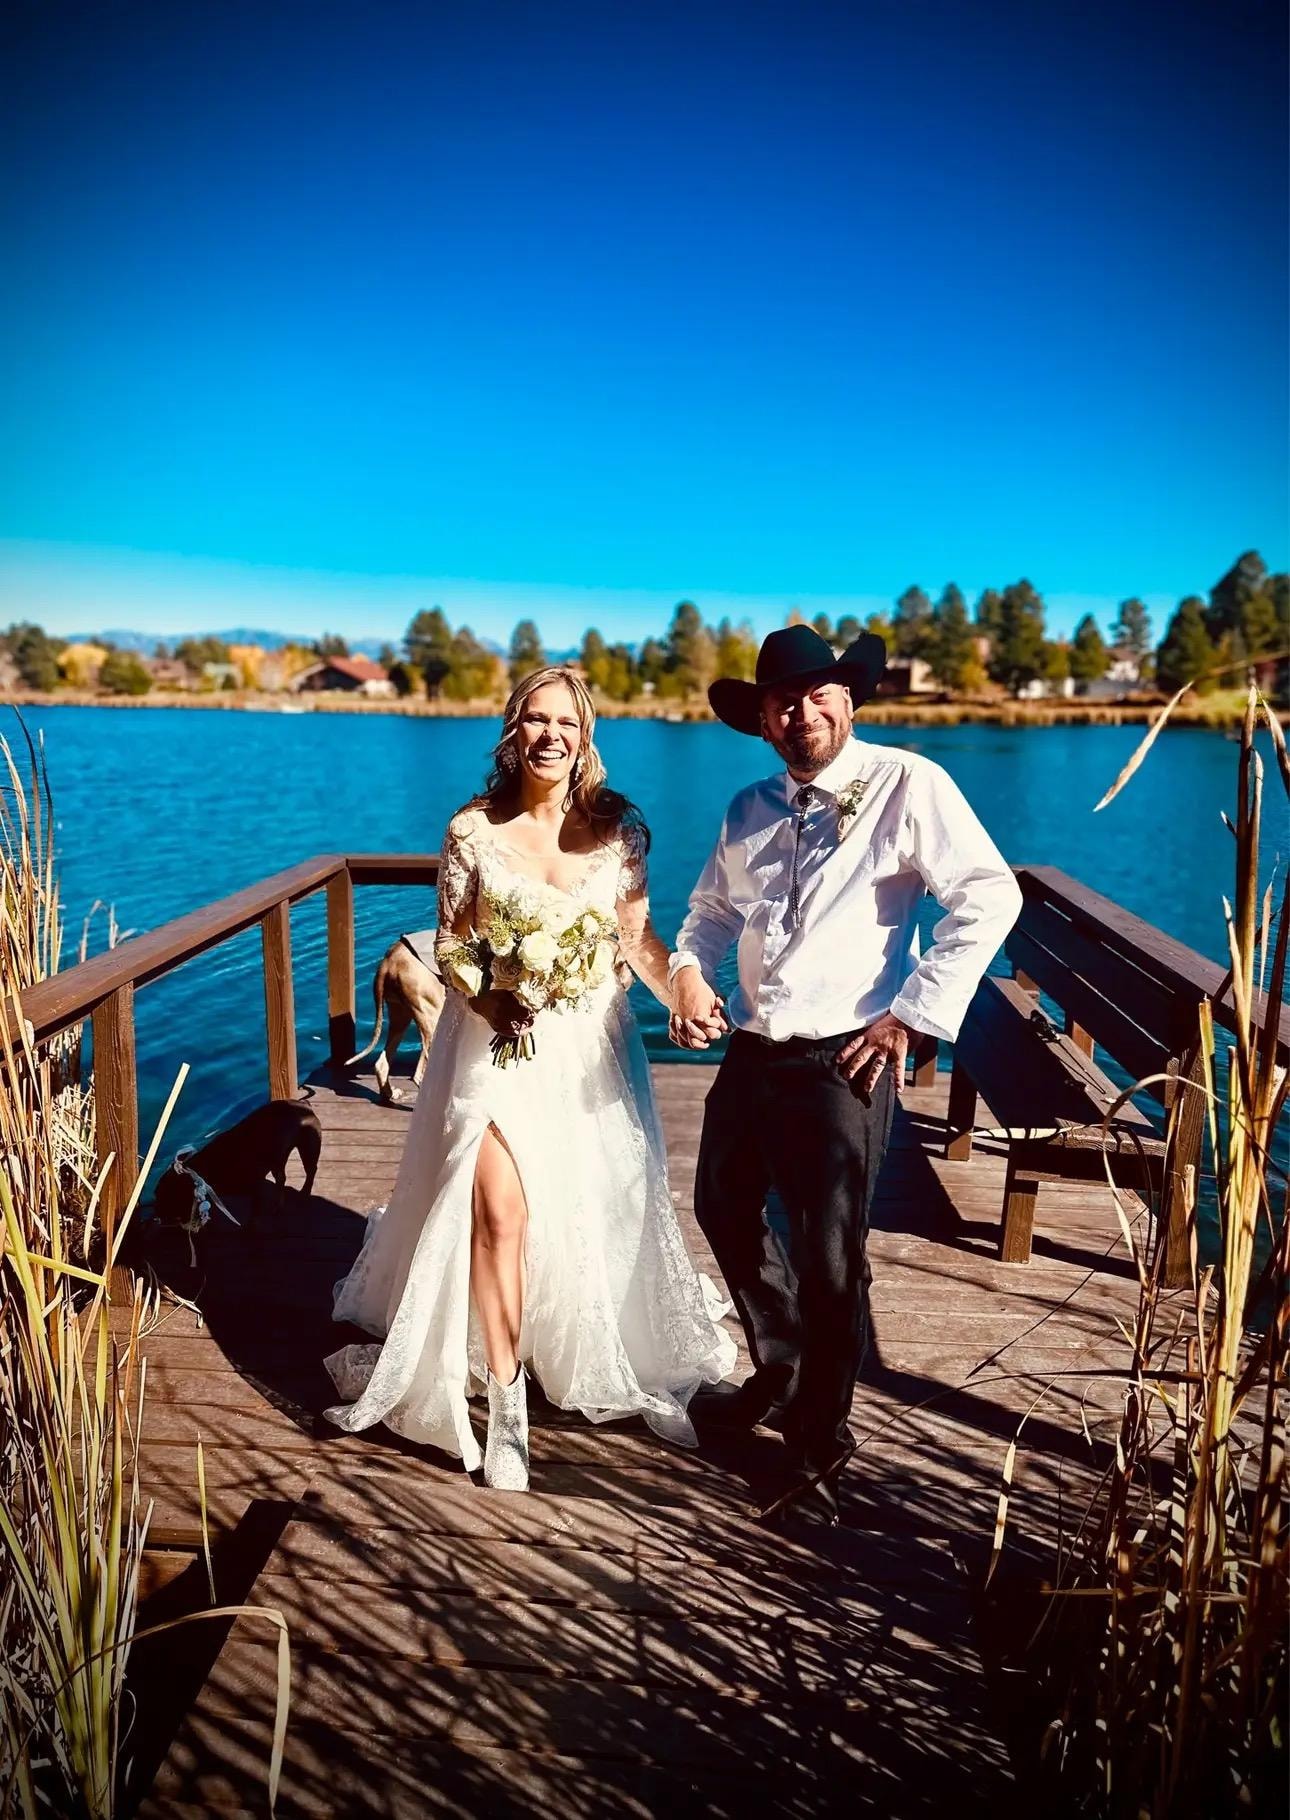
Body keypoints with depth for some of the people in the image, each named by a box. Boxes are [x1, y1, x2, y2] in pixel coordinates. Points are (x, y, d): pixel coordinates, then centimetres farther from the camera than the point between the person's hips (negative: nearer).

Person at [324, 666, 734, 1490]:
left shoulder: (621, 828, -2)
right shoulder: (472, 831, -5)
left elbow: (638, 938, 2)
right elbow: (449, 943, -1)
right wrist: (490, 997, -19)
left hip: (589, 1041, 1)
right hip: (497, 1036, -1)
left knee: (600, 1211, 10)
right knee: (498, 1210, -9)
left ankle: (634, 1370, 36)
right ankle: (507, 1404, 8)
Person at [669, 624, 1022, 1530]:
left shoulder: (907, 785, -11)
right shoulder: (751, 810, 10)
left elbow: (990, 895, -16)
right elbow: (713, 905, 21)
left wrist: (914, 1015, -17)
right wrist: (691, 972, 0)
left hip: (843, 1066, -7)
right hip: (751, 1056, 7)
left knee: (829, 1264, 1)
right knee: (726, 1213, 22)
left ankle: (818, 1451, 24)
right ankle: (780, 1372, 47)